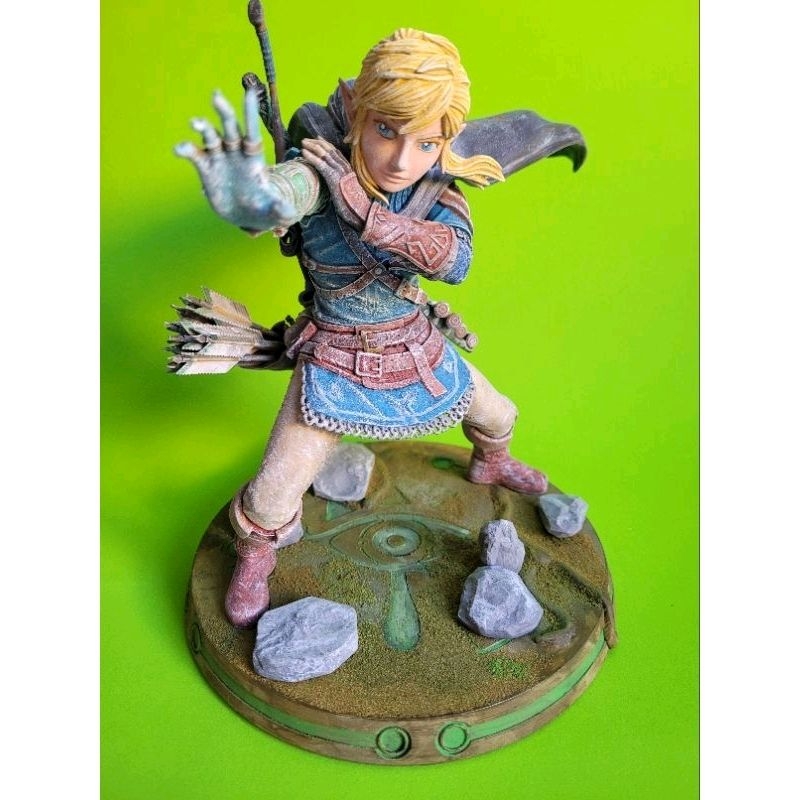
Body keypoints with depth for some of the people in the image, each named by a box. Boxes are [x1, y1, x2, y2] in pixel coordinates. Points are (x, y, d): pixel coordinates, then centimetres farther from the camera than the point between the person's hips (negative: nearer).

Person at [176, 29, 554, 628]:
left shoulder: (439, 185, -15)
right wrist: (250, 199, -76)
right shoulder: (321, 171, -28)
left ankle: (491, 466, 59)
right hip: (337, 359, -4)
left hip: (414, 347, 4)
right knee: (275, 496, -6)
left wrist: (365, 209, -42)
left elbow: (456, 261, -33)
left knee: (498, 417, 22)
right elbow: (277, 196, -52)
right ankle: (254, 561, 29)